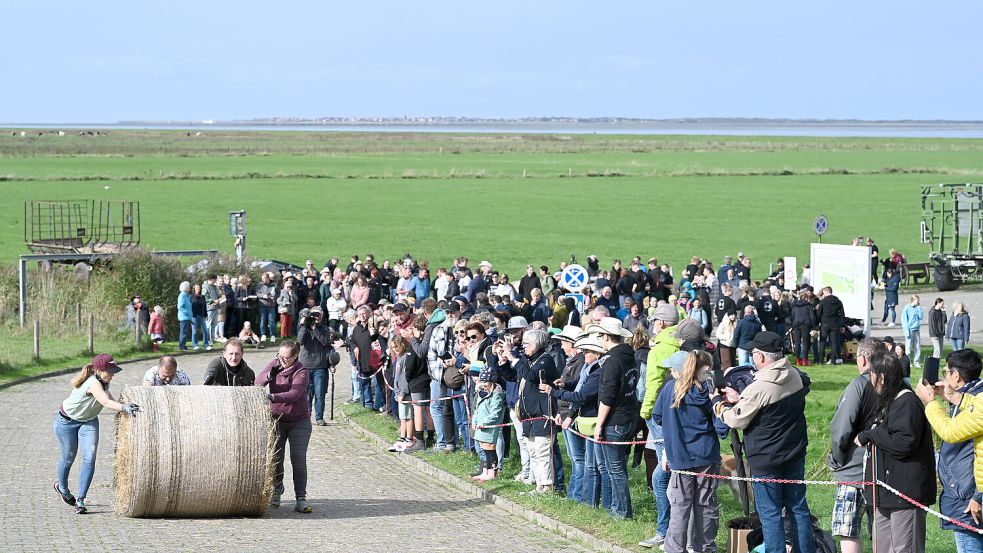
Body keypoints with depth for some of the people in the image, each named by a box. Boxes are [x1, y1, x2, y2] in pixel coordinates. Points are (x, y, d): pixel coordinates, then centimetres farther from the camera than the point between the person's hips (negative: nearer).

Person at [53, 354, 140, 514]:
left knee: (90, 458, -11)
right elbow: (105, 402, -49)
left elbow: (111, 400, -4)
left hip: (89, 422, 6)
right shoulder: (93, 383, -34)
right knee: (68, 458, 11)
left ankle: (80, 500, -6)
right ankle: (62, 488, 43)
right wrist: (124, 407, -63)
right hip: (67, 421, -6)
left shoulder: (104, 382, -9)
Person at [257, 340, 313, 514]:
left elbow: (294, 394, -29)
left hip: (299, 422, -3)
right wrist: (269, 375, -34)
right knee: (275, 458, 2)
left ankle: (301, 499, -7)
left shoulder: (301, 372, -15)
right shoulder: (274, 365, -1)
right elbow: (258, 382, -12)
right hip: (276, 419, 3)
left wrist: (272, 397, -43)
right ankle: (276, 491, 23)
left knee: (299, 459, -8)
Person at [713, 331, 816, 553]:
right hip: (795, 454, 7)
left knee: (770, 513, 3)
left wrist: (717, 402, 3)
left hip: (766, 460, -7)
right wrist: (740, 399, 10)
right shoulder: (795, 376, -1)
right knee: (798, 508, 15)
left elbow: (736, 420, -13)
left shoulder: (758, 389, -24)